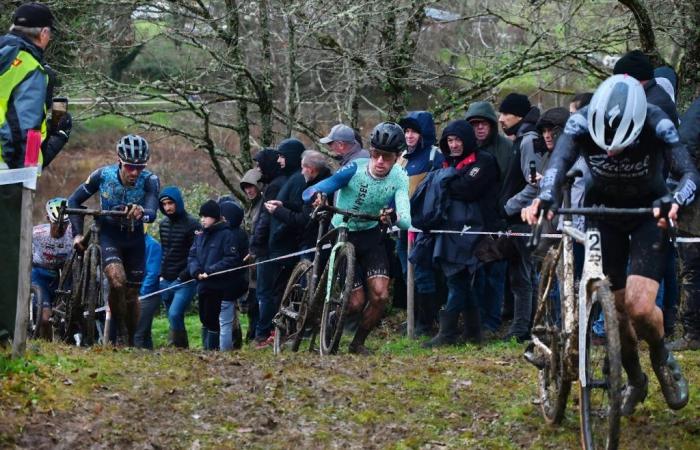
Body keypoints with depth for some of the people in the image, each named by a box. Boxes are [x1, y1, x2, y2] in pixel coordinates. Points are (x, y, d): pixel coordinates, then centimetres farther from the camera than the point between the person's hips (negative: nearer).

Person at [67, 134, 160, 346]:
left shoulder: (150, 181, -22)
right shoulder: (103, 175, -20)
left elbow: (152, 214, -37)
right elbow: (74, 201, -8)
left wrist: (141, 213, -61)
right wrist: (77, 233, -17)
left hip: (134, 238, 1)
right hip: (108, 235, -1)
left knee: (132, 294, 5)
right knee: (117, 281, -27)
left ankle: (131, 342, 22)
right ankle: (119, 329, -10)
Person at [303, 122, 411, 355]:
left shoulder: (399, 179, -14)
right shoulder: (354, 169, -21)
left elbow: (406, 220, -27)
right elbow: (309, 193, -26)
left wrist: (394, 217, -50)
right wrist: (315, 196, -50)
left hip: (371, 236, 2)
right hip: (341, 236, -2)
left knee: (380, 296, -15)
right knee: (355, 302, -11)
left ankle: (358, 342, 9)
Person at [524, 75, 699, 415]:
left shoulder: (657, 125, -29)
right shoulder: (581, 123, -25)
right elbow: (559, 161, -38)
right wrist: (544, 198, -59)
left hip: (648, 213, -2)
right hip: (603, 211, 2)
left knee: (639, 306, -20)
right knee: (617, 309, 0)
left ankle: (662, 358, 11)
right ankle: (634, 381, 26)